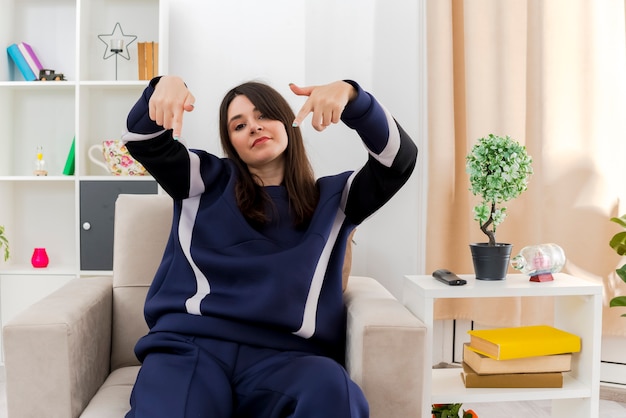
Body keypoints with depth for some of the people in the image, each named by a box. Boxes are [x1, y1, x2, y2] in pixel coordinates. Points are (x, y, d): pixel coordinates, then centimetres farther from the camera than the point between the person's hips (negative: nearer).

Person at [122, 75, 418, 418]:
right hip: (191, 342, 0)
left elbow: (398, 160, 7)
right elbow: (143, 140, 13)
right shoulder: (208, 183, 20)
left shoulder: (330, 199, 18)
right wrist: (165, 85, -10)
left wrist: (350, 95, -9)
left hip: (284, 356, 0)